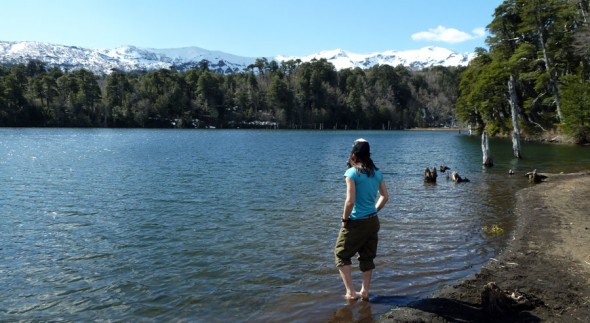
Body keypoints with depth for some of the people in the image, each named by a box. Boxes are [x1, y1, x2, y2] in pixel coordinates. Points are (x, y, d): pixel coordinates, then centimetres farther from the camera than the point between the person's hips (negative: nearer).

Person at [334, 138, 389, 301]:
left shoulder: (352, 173, -16)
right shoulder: (377, 172, 3)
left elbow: (350, 201, -21)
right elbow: (385, 196, 10)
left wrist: (344, 218, -8)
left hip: (356, 222, -6)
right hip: (373, 221, 6)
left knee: (342, 255, 12)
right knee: (367, 257, 18)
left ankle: (351, 292, 9)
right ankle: (364, 292, 26)